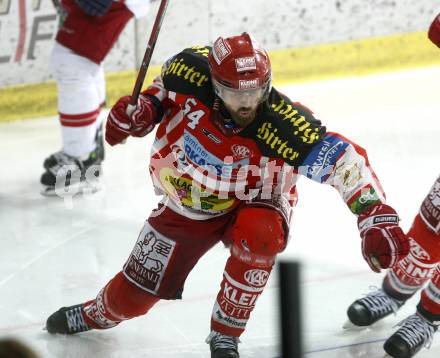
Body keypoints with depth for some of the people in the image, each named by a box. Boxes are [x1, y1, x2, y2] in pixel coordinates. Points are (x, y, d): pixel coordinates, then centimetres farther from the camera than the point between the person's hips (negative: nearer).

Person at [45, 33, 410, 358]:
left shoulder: (284, 126, -36)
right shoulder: (191, 72, -27)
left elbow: (344, 160, -34)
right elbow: (164, 87, -1)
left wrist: (377, 217, -42)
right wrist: (143, 108, -17)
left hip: (252, 204, -3)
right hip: (187, 204, 3)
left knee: (258, 234, -39)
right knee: (133, 296, 9)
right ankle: (97, 313, 49)